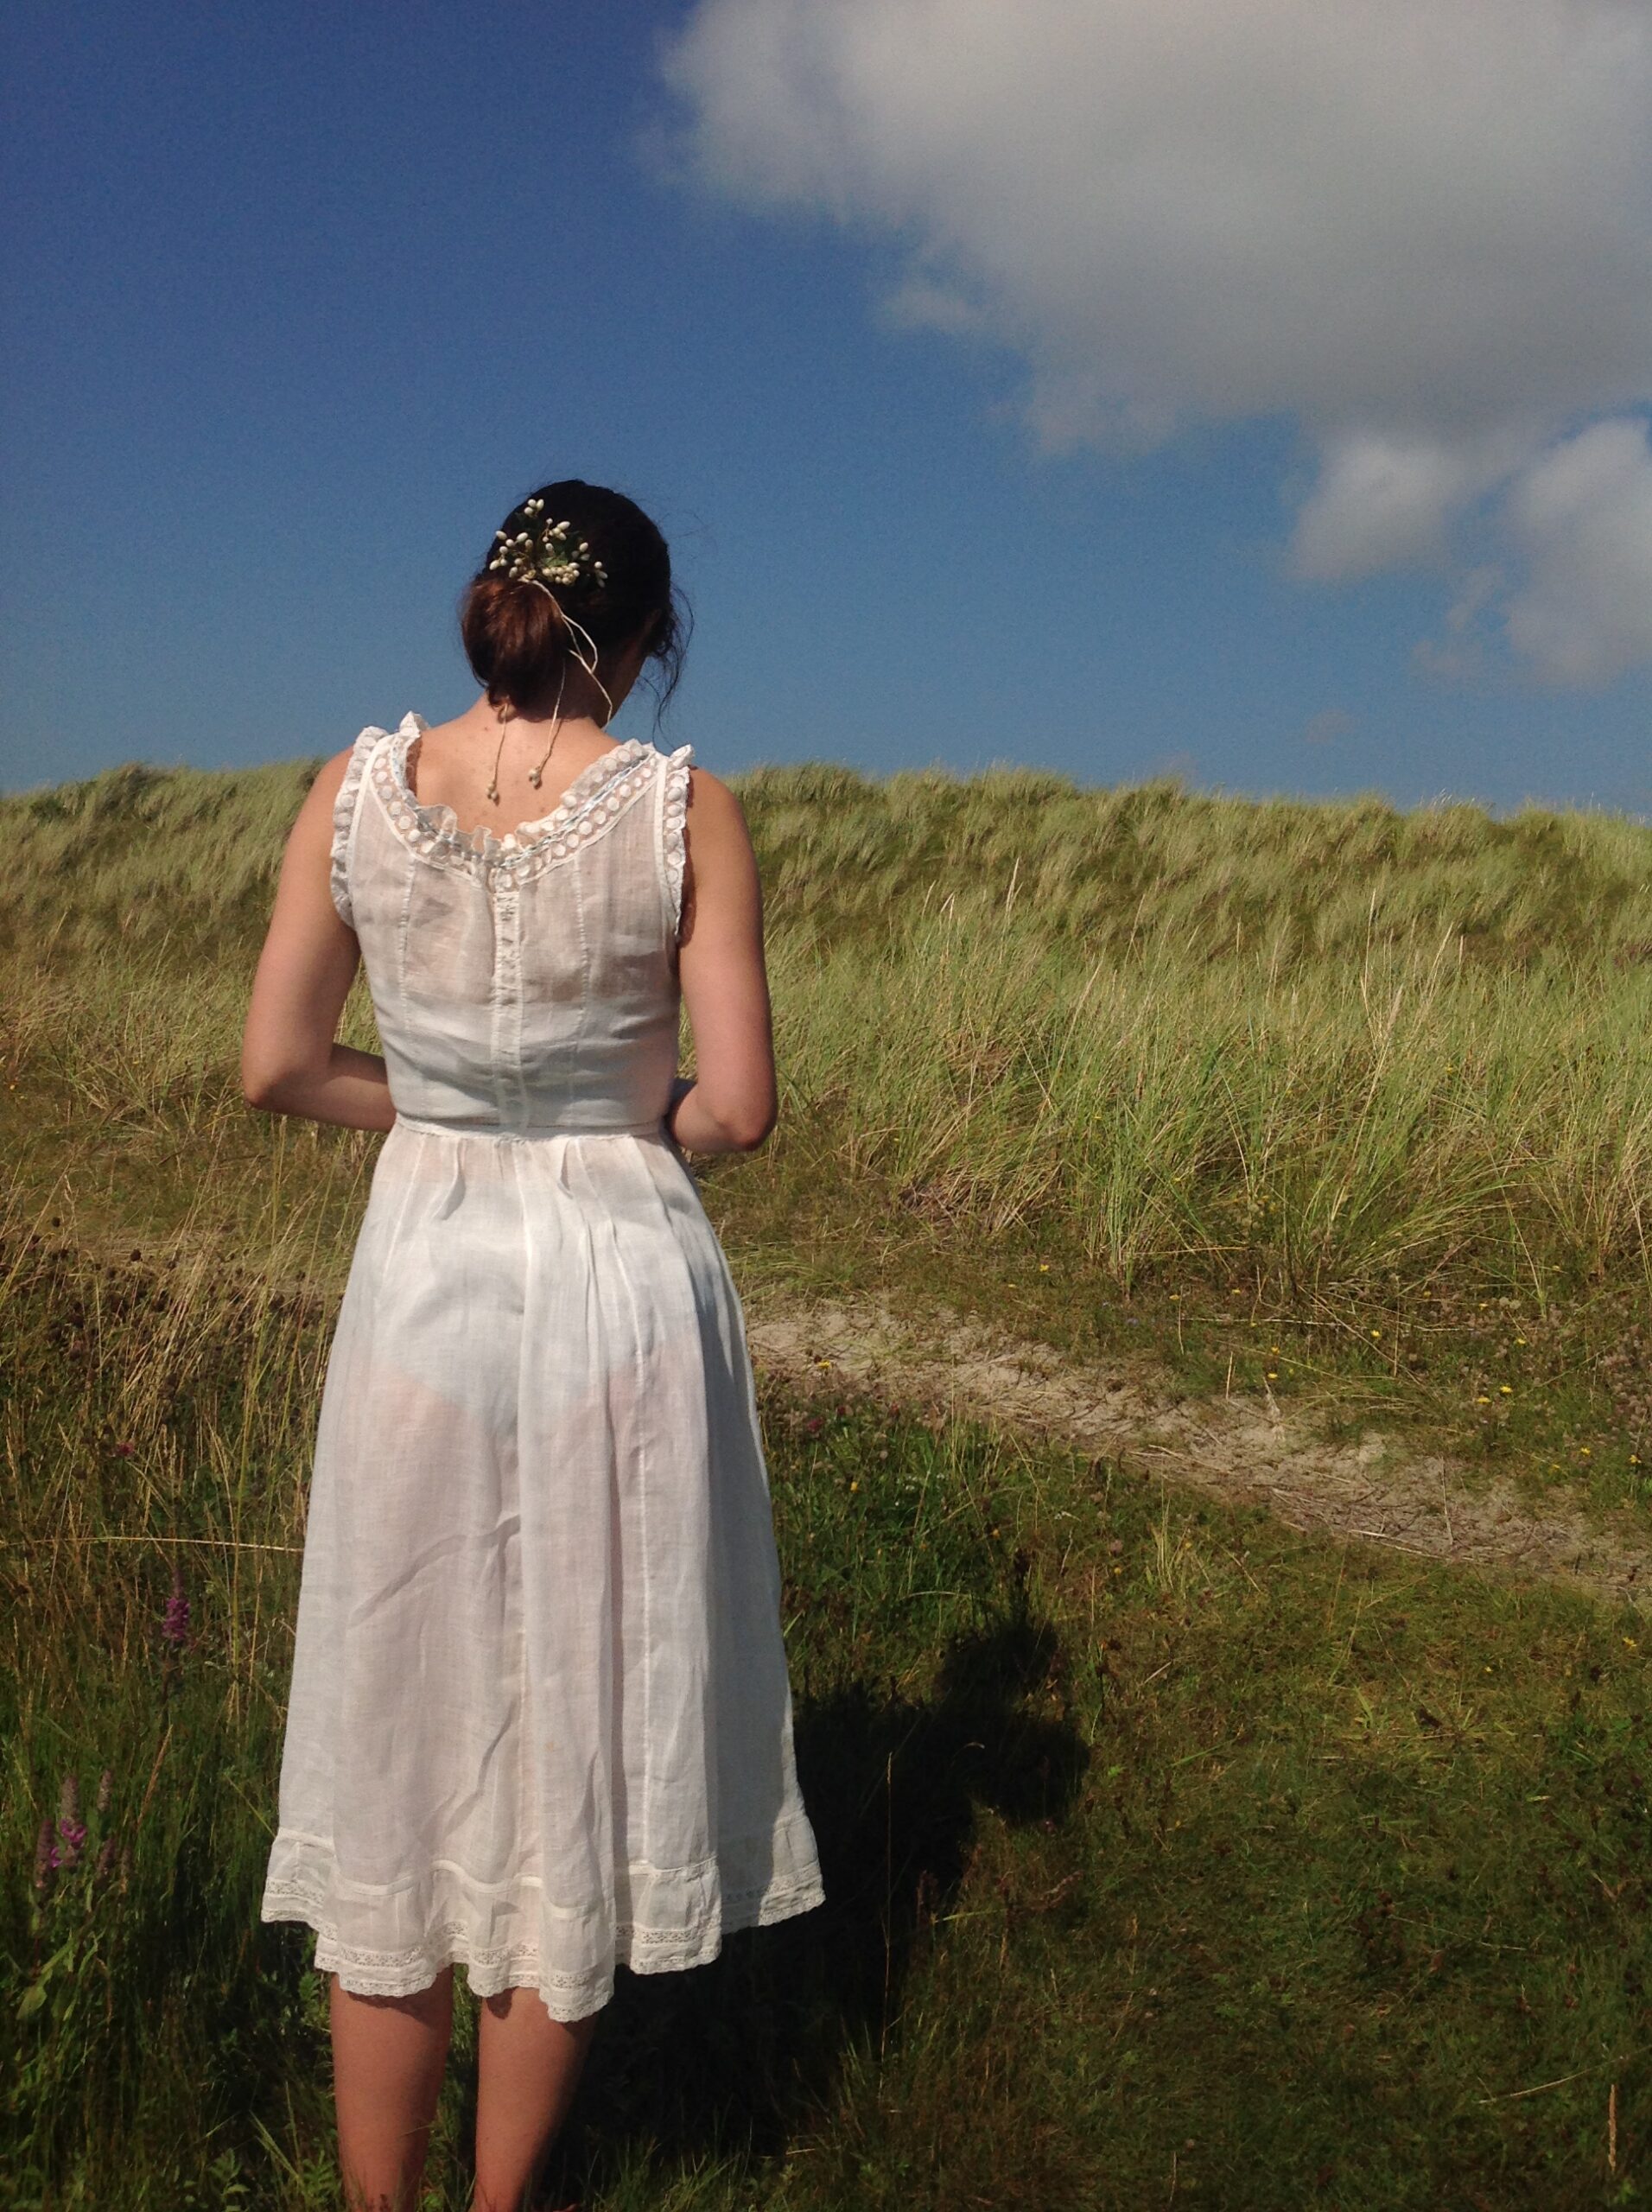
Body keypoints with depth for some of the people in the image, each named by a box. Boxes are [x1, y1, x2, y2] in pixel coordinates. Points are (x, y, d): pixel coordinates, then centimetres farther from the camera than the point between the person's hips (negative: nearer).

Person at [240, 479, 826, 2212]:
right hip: (621, 1280, -1)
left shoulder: (356, 789, -3)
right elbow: (739, 1106, -10)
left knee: (399, 1741, 15)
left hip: (421, 1273, 2)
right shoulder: (685, 812, -10)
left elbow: (277, 1066, -1)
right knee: (570, 1742, 14)